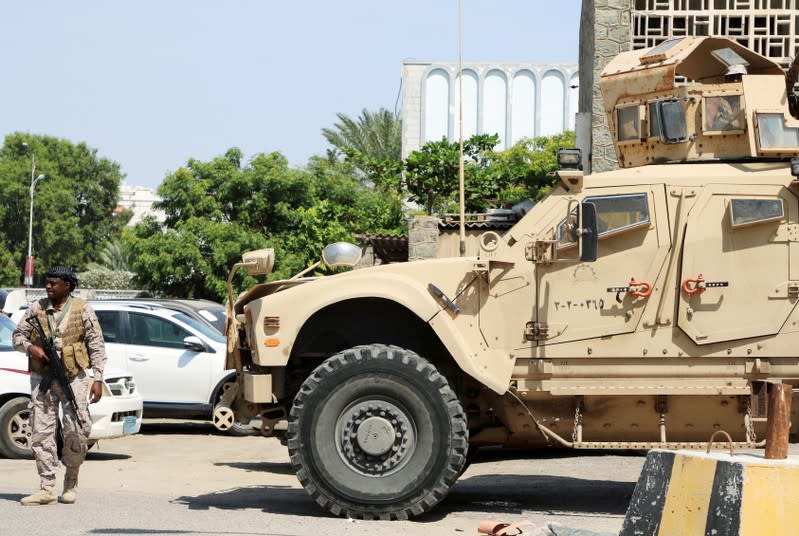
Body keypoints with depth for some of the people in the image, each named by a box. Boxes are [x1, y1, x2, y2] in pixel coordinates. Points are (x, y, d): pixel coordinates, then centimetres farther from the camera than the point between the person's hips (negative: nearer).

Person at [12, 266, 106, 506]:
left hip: (73, 378, -2)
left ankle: (71, 483, 13)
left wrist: (98, 379, -6)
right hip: (42, 378, 3)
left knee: (76, 431, -8)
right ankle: (47, 489, -1)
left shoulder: (82, 310, 1)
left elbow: (96, 345, 1)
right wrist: (31, 347, -9)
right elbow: (18, 336, 13)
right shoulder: (36, 309, 8)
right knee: (42, 432, -3)